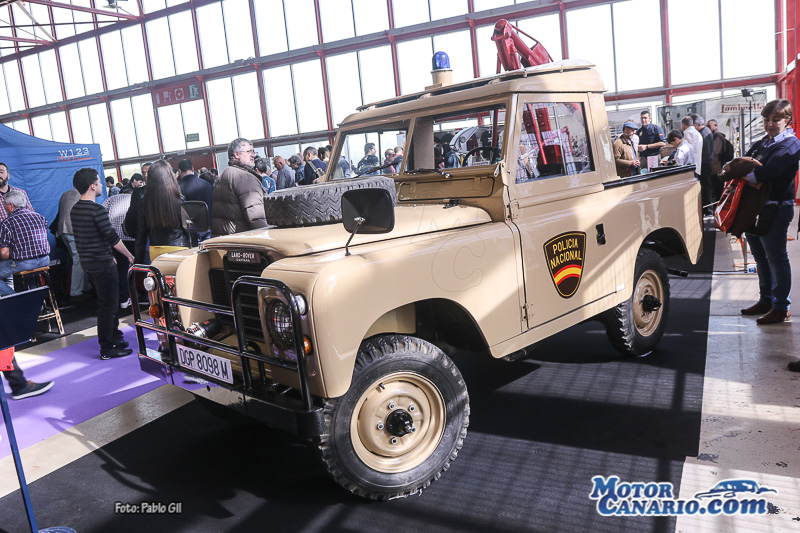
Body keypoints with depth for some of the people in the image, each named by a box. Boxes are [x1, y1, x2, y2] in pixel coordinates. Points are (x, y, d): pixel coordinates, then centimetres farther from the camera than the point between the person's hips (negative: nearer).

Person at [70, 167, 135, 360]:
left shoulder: (74, 210, 9)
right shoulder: (97, 210, -19)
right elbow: (113, 238, -19)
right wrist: (130, 256, -6)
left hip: (87, 262, 9)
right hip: (102, 263, -9)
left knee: (109, 301, 20)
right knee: (108, 305, -1)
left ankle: (115, 337, 31)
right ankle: (107, 349, 5)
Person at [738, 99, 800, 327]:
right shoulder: (761, 144, 18)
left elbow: (771, 171, -23)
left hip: (775, 208, -8)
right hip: (754, 208, 8)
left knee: (776, 257, -3)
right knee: (760, 256, 15)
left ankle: (781, 306, 5)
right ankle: (766, 300, 27)